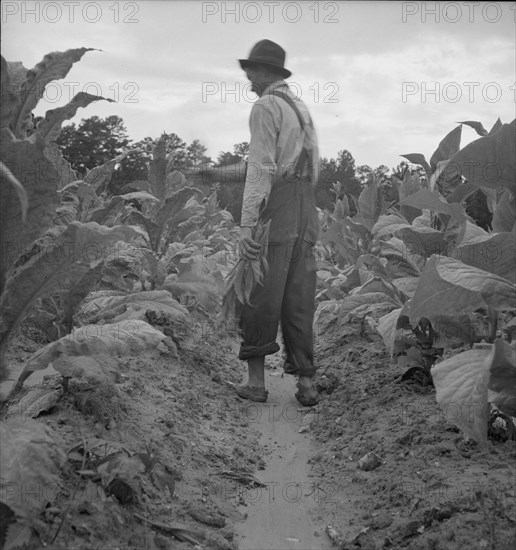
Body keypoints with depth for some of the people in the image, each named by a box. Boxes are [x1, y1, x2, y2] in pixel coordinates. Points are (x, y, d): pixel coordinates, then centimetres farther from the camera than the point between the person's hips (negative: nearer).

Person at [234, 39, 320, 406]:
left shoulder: (266, 107, -5)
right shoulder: (302, 108, 22)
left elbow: (261, 168, -16)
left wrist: (247, 224, -20)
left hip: (276, 206, -8)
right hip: (307, 210, 8)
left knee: (260, 297, -2)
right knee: (298, 300, 8)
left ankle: (256, 382, 2)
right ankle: (307, 383, 9)